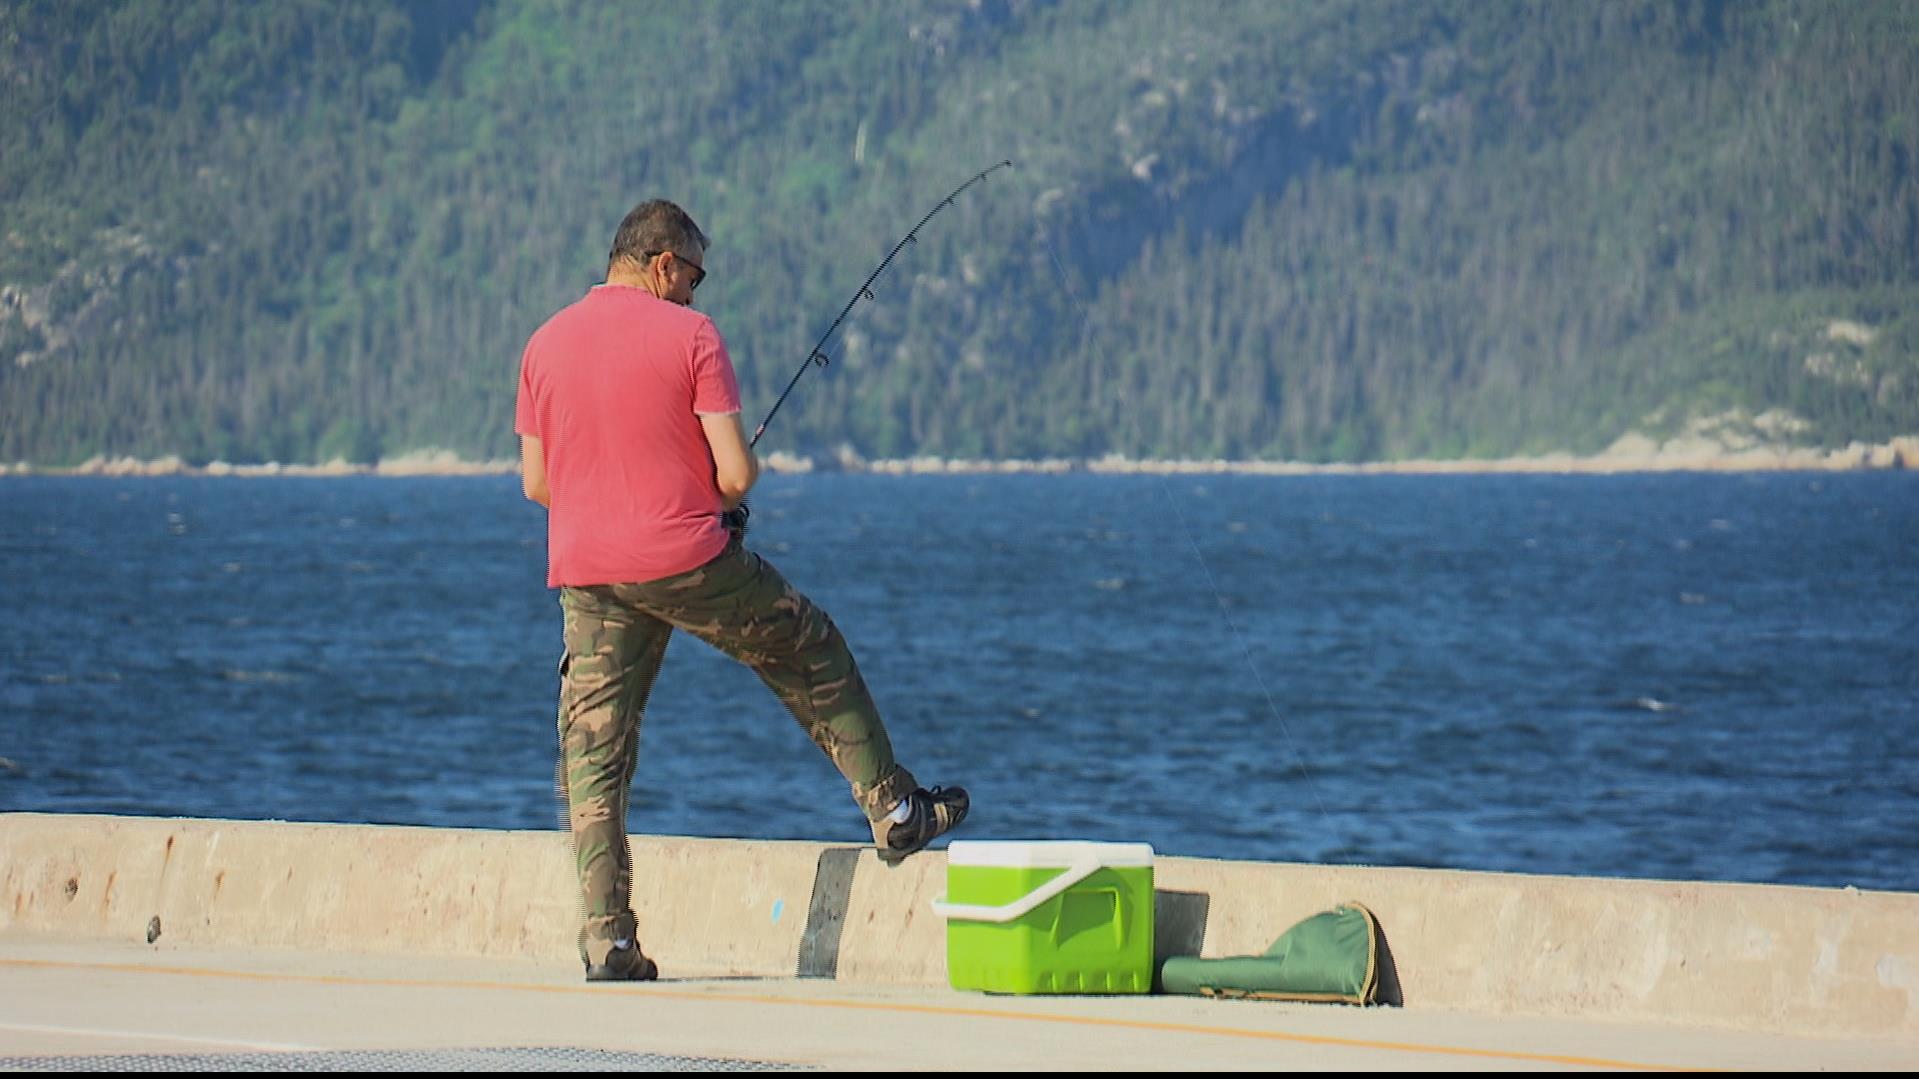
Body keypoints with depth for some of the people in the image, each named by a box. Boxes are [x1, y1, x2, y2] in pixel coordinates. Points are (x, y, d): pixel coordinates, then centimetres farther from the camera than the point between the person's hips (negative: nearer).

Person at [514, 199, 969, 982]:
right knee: (811, 655, 20)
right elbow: (735, 473, -10)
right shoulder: (689, 334, -6)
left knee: (593, 752, 4)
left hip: (583, 573, 3)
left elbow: (535, 483, 11)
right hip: (689, 560, -3)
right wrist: (736, 480, 13)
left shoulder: (544, 345, 7)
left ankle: (606, 939, -2)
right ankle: (893, 810, 28)